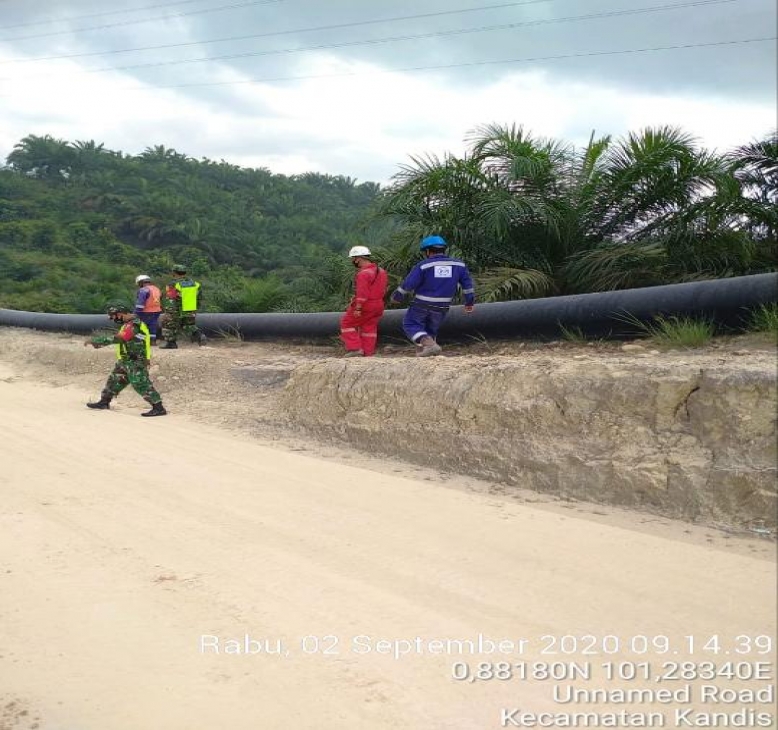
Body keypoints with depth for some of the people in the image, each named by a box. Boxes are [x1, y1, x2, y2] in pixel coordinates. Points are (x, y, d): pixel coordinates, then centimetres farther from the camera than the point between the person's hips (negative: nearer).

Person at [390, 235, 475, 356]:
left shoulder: (423, 265, -14)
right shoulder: (458, 265, -3)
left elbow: (408, 284, -12)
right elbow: (467, 284, 3)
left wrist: (396, 296, 2)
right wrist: (470, 302, 14)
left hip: (421, 304, -4)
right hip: (442, 307, 5)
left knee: (411, 325, 8)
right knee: (431, 328, 22)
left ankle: (429, 344, -11)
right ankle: (422, 351, 26)